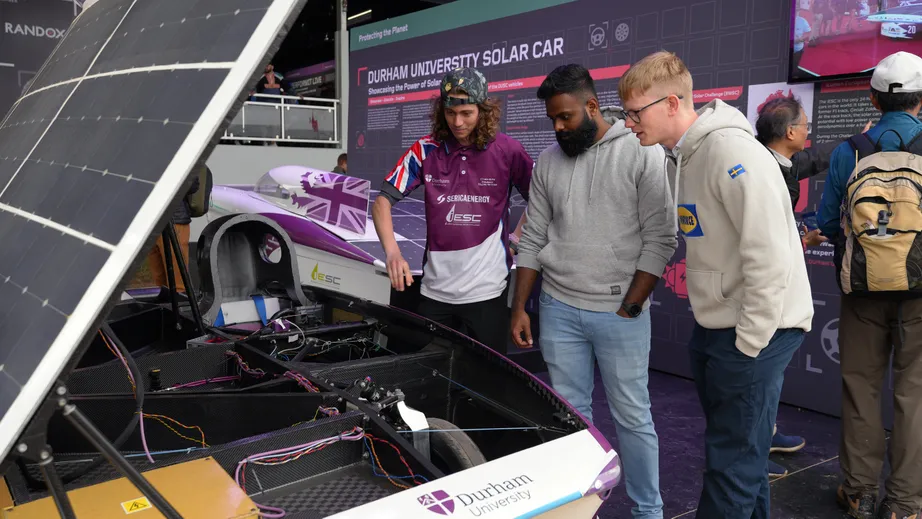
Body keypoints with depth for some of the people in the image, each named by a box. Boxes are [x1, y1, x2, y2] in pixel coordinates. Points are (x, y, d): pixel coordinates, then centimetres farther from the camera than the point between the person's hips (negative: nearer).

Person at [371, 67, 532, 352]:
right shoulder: (425, 150, -3)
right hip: (435, 290, 2)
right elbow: (383, 201, -4)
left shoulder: (508, 151, -6)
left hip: (487, 292, -1)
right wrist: (392, 253, -18)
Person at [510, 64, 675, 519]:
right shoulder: (549, 161, 7)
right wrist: (519, 307, 7)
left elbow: (660, 239, -8)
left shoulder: (643, 153, -7)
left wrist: (630, 307, -11)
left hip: (621, 313, -4)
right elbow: (533, 238, 10)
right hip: (558, 310, 4)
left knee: (632, 416, 6)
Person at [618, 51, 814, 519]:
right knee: (732, 449, 20)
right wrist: (717, 331, 13)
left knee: (733, 462, 1)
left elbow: (771, 258, -23)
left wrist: (748, 343, -17)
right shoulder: (685, 154, 9)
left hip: (757, 329, -9)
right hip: (713, 326, 9)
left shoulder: (732, 152, -20)